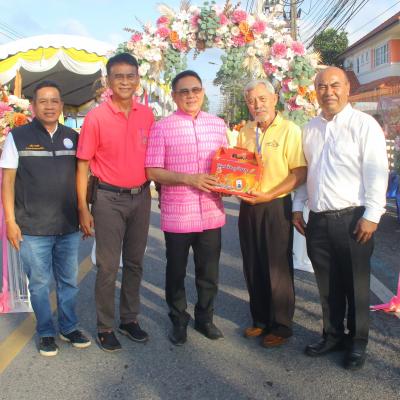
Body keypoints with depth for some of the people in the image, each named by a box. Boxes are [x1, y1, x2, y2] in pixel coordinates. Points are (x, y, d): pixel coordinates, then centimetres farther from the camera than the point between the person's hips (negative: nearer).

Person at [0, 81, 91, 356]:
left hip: (69, 228, 3)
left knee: (69, 281, 13)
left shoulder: (72, 137, 7)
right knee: (40, 284, 8)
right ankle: (46, 333, 26)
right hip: (33, 229, -3)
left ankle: (69, 328, 31)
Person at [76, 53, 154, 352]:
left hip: (141, 196, 4)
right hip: (109, 198, -4)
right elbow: (83, 165, -7)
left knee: (135, 262, 14)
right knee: (108, 267, 2)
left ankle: (130, 319, 30)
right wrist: (83, 209, -9)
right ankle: (105, 327, 18)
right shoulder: (96, 117, -9)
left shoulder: (147, 115, 3)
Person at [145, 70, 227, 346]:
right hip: (176, 214, -3)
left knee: (209, 272, 14)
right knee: (176, 272, 12)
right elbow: (152, 171, -7)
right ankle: (179, 320, 33)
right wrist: (188, 179, -18)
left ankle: (205, 318, 35)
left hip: (211, 213, 3)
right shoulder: (161, 128, -4)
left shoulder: (218, 124, 8)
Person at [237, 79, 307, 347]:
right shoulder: (245, 132, 10)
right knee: (253, 267, 13)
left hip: (276, 207, -6)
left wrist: (268, 195, -22)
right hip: (248, 206, 6)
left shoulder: (290, 130, -8)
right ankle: (260, 320, 29)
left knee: (278, 269, 3)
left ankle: (281, 326, 19)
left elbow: (300, 174, -14)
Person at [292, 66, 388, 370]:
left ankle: (357, 342, 25)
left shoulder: (364, 125, -4)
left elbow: (377, 172, -9)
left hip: (352, 219, -4)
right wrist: (298, 207, 12)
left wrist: (371, 215, -14)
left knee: (356, 285, 7)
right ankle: (333, 335, 32)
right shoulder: (310, 128, 13)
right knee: (328, 285, 14)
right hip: (318, 220, 5)